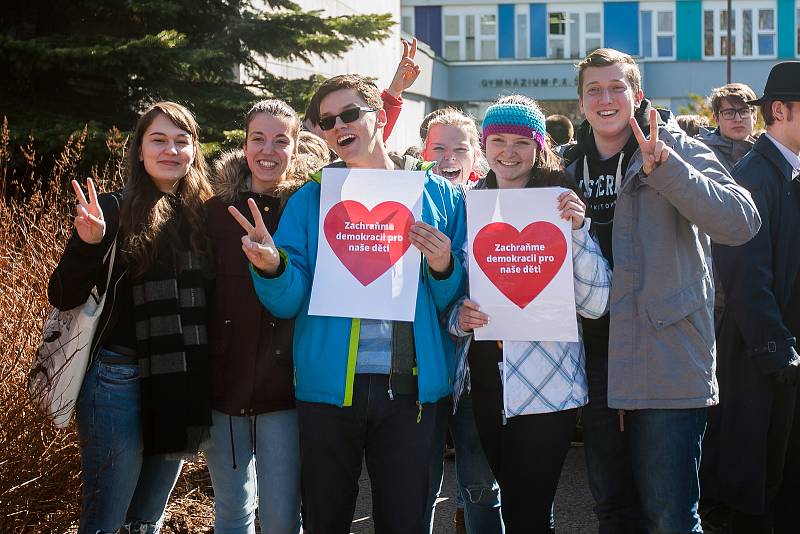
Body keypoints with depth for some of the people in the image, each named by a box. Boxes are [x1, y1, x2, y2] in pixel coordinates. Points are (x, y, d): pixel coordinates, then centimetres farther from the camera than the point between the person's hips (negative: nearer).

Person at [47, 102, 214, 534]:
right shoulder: (113, 210, -5)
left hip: (184, 384, 4)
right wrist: (87, 244, -24)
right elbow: (62, 297, -9)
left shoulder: (204, 214, 7)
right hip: (120, 381, -4)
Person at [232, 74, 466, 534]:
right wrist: (272, 267, -22)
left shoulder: (438, 195, 6)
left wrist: (444, 267, -14)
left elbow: (456, 301, 6)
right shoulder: (310, 201, 7)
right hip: (329, 386, 1)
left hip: (409, 386, 0)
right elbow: (288, 302, -1)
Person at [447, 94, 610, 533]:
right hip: (483, 380, 5)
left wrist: (577, 230, -21)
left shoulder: (559, 203, -5)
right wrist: (458, 316, -7)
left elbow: (596, 303, -10)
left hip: (543, 388, -5)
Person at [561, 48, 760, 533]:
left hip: (666, 361, -5)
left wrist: (663, 166, -27)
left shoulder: (677, 150, -4)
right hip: (596, 359, 6)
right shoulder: (570, 165, 11)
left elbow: (741, 222, -20)